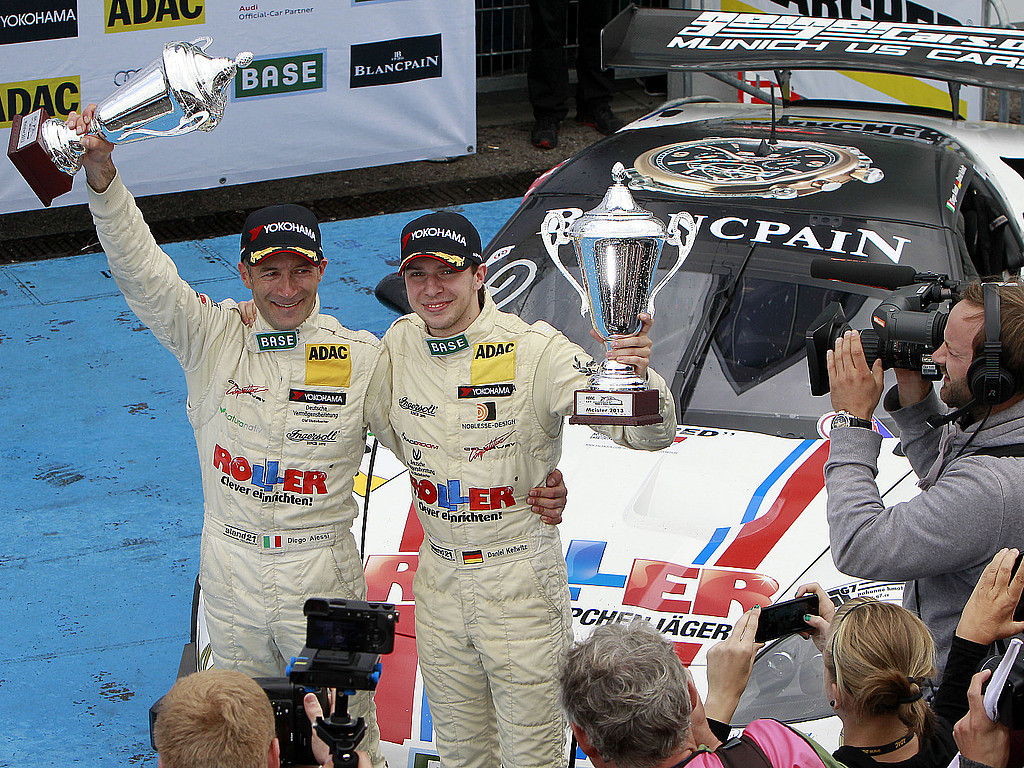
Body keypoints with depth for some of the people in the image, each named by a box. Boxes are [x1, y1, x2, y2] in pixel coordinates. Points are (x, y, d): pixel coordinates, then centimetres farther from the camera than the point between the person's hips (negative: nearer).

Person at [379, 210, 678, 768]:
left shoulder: (535, 351, -18)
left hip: (521, 580, -5)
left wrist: (638, 377, -43)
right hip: (438, 580, 5)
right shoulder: (399, 344, -2)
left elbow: (650, 434, -24)